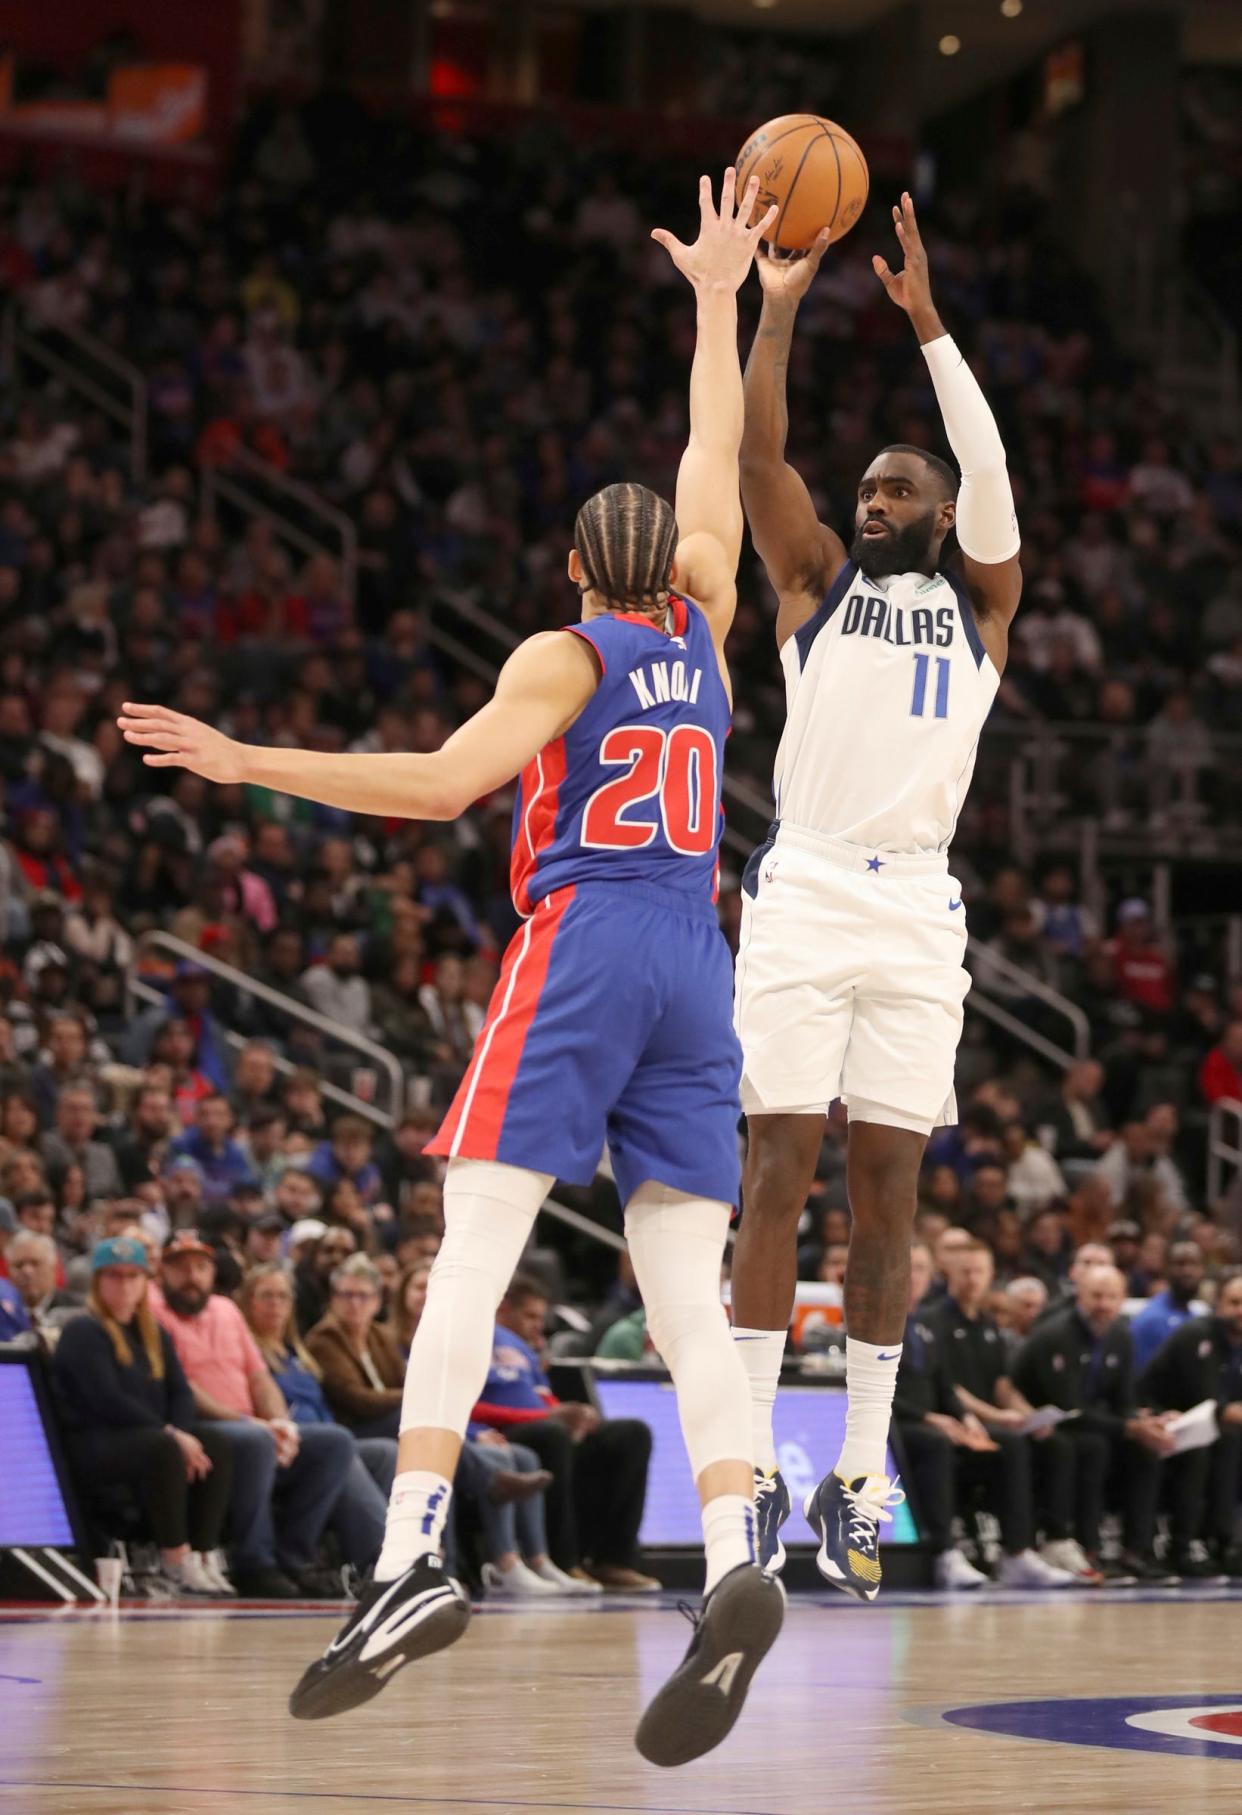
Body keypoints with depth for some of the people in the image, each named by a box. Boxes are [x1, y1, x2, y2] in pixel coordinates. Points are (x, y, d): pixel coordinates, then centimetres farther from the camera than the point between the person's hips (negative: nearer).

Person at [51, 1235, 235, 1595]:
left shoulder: (154, 1335, 19)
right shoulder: (82, 1333, -5)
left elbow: (181, 1392, 10)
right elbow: (108, 1400, -17)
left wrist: (183, 1434, -13)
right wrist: (170, 1434, -21)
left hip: (148, 1435, 7)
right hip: (91, 1445, -7)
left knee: (216, 1444, -17)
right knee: (162, 1449, -35)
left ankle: (205, 1556, -22)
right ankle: (175, 1562, -32)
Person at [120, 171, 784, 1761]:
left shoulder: (564, 658, 2)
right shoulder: (700, 630, 15)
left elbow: (441, 783, -12)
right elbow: (716, 464, 29)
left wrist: (247, 763, -10)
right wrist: (715, 304, 38)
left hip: (576, 954, -5)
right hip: (693, 968, 5)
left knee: (469, 1260, -11)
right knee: (687, 1302, -1)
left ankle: (412, 1559, -26)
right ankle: (733, 1565, -22)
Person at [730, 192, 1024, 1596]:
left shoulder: (979, 606, 15)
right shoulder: (816, 582, 13)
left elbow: (989, 471, -1)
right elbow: (760, 455, -1)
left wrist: (927, 324, -7)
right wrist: (778, 309, -12)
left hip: (919, 912, 1)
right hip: (803, 893, -1)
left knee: (887, 1194, 1)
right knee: (778, 1174, -6)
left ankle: (859, 1481, 4)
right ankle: (751, 1467, -6)